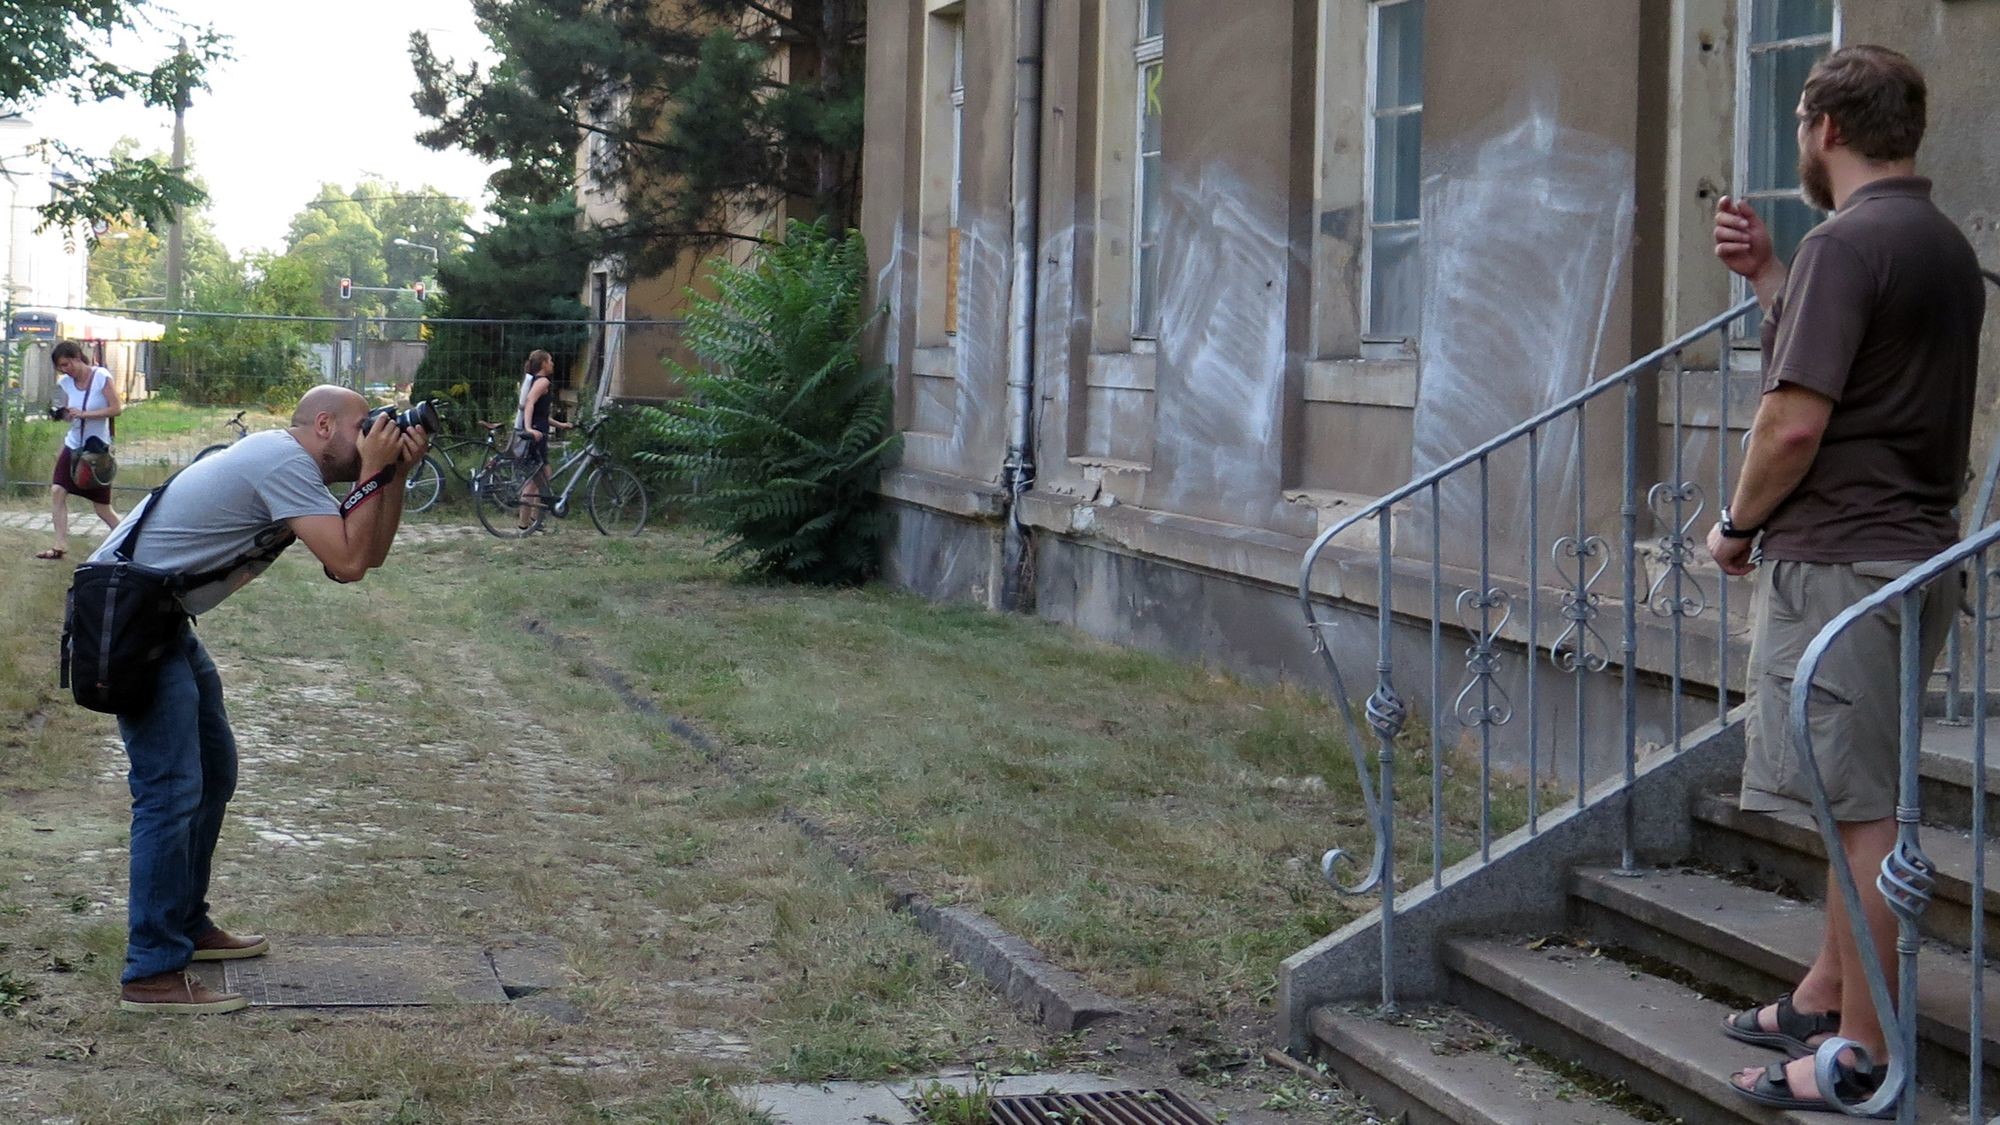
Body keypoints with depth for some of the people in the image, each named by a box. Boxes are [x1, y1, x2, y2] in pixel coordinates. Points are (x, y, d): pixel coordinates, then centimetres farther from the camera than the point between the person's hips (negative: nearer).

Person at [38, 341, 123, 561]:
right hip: (73, 445, 5)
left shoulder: (102, 377, -13)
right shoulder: (65, 382, 2)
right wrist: (62, 415, -11)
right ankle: (60, 546, -7)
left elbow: (117, 408, -16)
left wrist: (85, 414, -25)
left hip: (97, 448, -5)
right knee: (57, 491, -10)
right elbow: (71, 416, 13)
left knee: (102, 506, 0)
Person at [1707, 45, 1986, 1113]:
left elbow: (1796, 421, -21)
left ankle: (1863, 1057, 0)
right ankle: (1824, 997, 30)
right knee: (1862, 800, 18)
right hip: (1915, 547, 10)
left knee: (1862, 809, -6)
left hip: (1837, 561, -10)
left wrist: (1737, 523, -6)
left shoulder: (1846, 242, -16)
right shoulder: (1943, 243, 15)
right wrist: (1767, 275, 19)